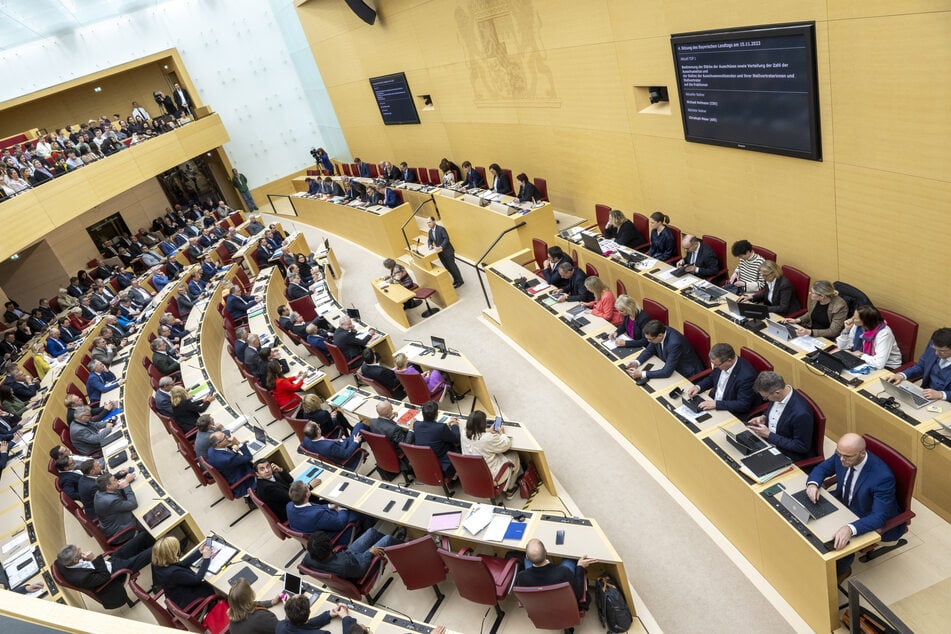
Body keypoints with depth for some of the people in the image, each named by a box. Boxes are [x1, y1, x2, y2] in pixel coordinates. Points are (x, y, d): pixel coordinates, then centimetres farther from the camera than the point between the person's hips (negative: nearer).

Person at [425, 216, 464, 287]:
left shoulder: (441, 229, -16)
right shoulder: (430, 231, 9)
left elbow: (446, 238, -22)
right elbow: (430, 240, 16)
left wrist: (441, 247, -31)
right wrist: (430, 245, -7)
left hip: (447, 251, -7)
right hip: (440, 252, 7)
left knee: (452, 266, -2)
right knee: (448, 268, 13)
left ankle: (460, 281, 11)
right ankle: (456, 280, 27)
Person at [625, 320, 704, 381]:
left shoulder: (675, 343, -35)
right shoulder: (659, 332, -13)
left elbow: (667, 372, -33)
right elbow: (649, 350, 5)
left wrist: (642, 374, -32)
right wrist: (637, 362, -13)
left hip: (687, 375, -7)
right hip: (672, 368, 7)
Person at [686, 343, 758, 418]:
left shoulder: (746, 375, -28)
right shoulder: (721, 362, -7)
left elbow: (743, 405, -24)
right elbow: (711, 378, 13)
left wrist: (716, 404, -28)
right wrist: (698, 386, -6)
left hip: (732, 414, -7)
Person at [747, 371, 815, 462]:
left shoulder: (801, 413, -31)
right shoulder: (777, 396, -9)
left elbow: (802, 447, -20)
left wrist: (769, 435, -22)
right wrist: (764, 417, -6)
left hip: (788, 455, -7)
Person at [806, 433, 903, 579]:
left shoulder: (882, 476, -34)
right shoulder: (842, 455, -17)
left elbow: (879, 516, -36)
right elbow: (822, 468, 1)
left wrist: (850, 529, -53)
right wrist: (813, 484, -23)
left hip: (872, 522, -6)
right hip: (845, 504, 6)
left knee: (839, 543, -22)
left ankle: (841, 570, 9)